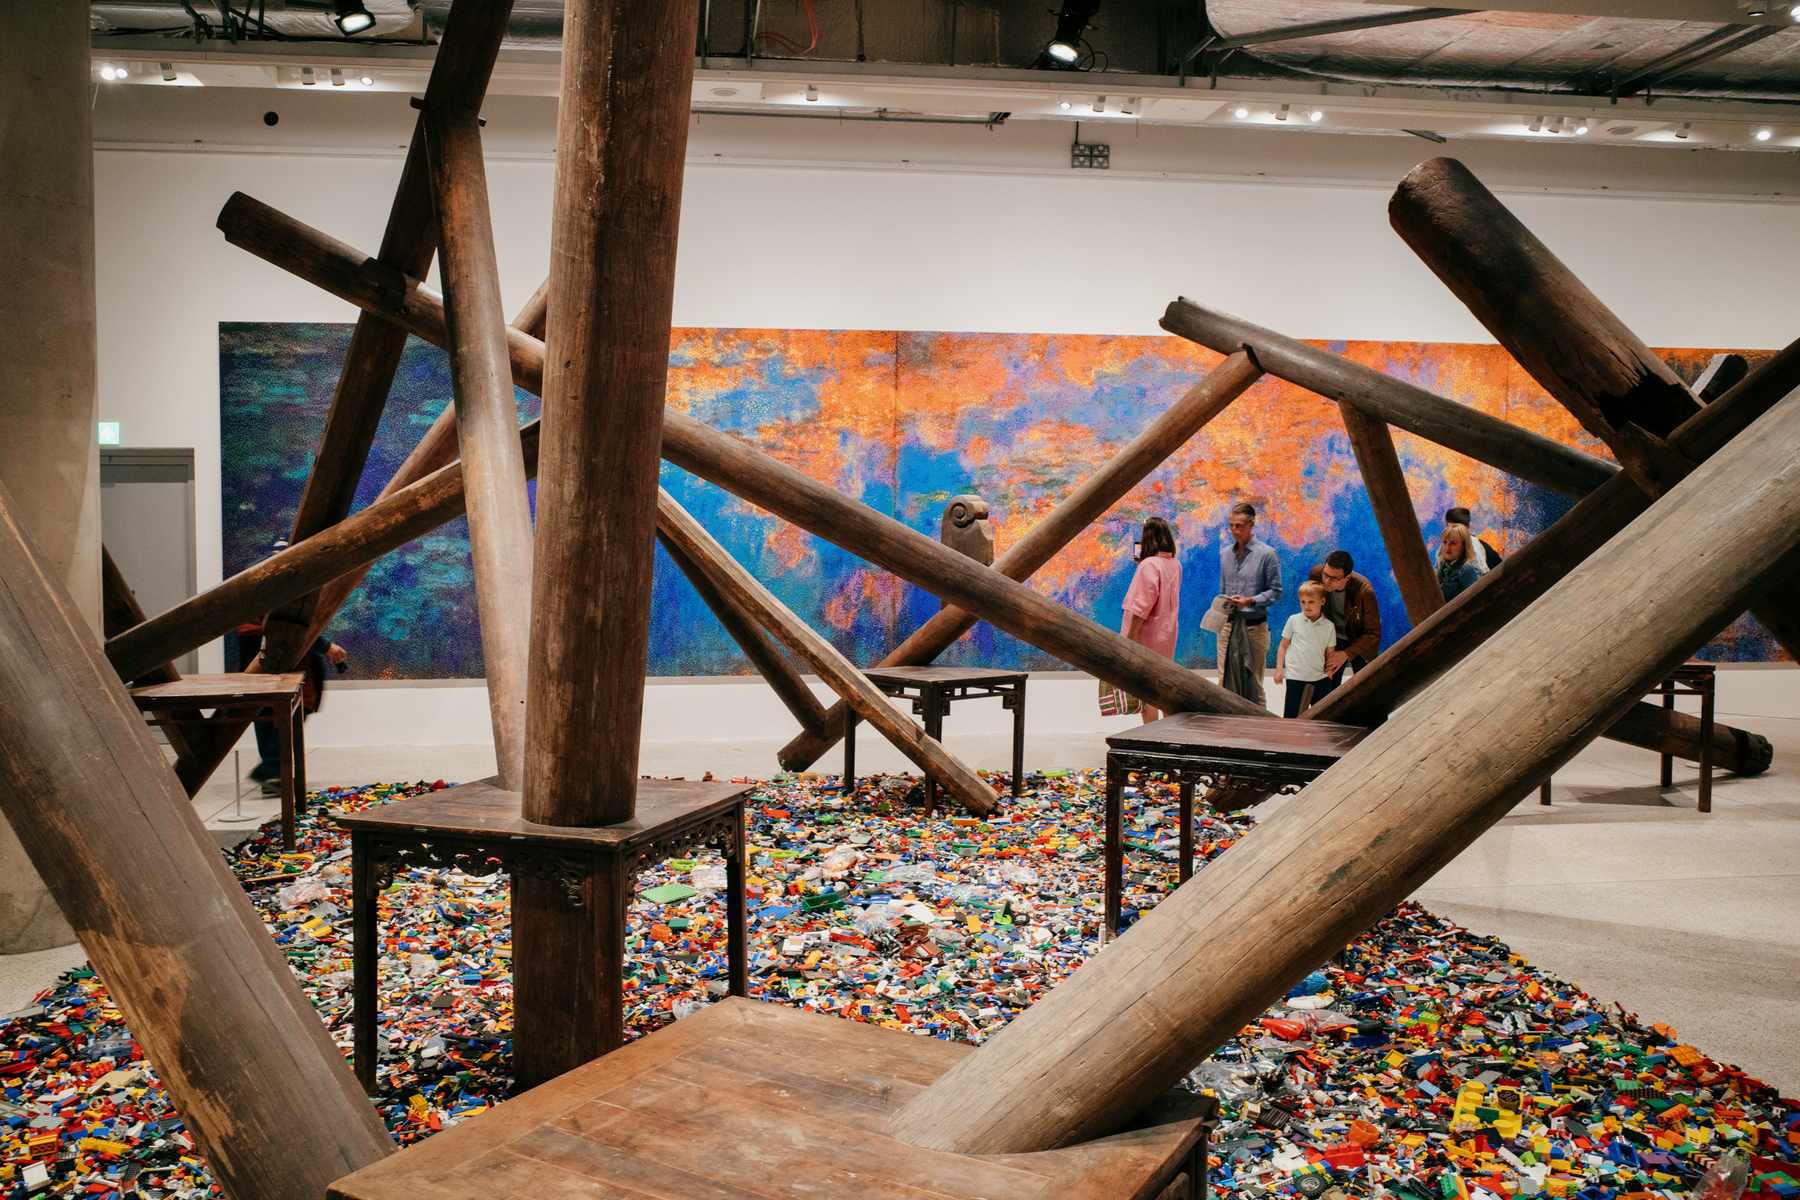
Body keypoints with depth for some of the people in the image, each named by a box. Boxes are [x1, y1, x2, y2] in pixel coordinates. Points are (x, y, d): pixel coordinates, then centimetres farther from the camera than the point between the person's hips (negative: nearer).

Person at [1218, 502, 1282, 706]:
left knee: (1253, 684, -1)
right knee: (1224, 682, 3)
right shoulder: (1225, 554, 14)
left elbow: (1275, 592, -4)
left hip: (1254, 626, -5)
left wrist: (1250, 601, -17)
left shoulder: (1267, 554, -3)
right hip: (1227, 625, 5)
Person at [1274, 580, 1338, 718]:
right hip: (1295, 678, -1)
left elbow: (1330, 655, 8)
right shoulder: (1294, 621, 0)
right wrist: (1279, 669, 2)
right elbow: (1283, 646, 7)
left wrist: (1328, 678, 6)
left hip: (1320, 679, 1)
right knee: (1291, 716, 0)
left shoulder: (1329, 627, 2)